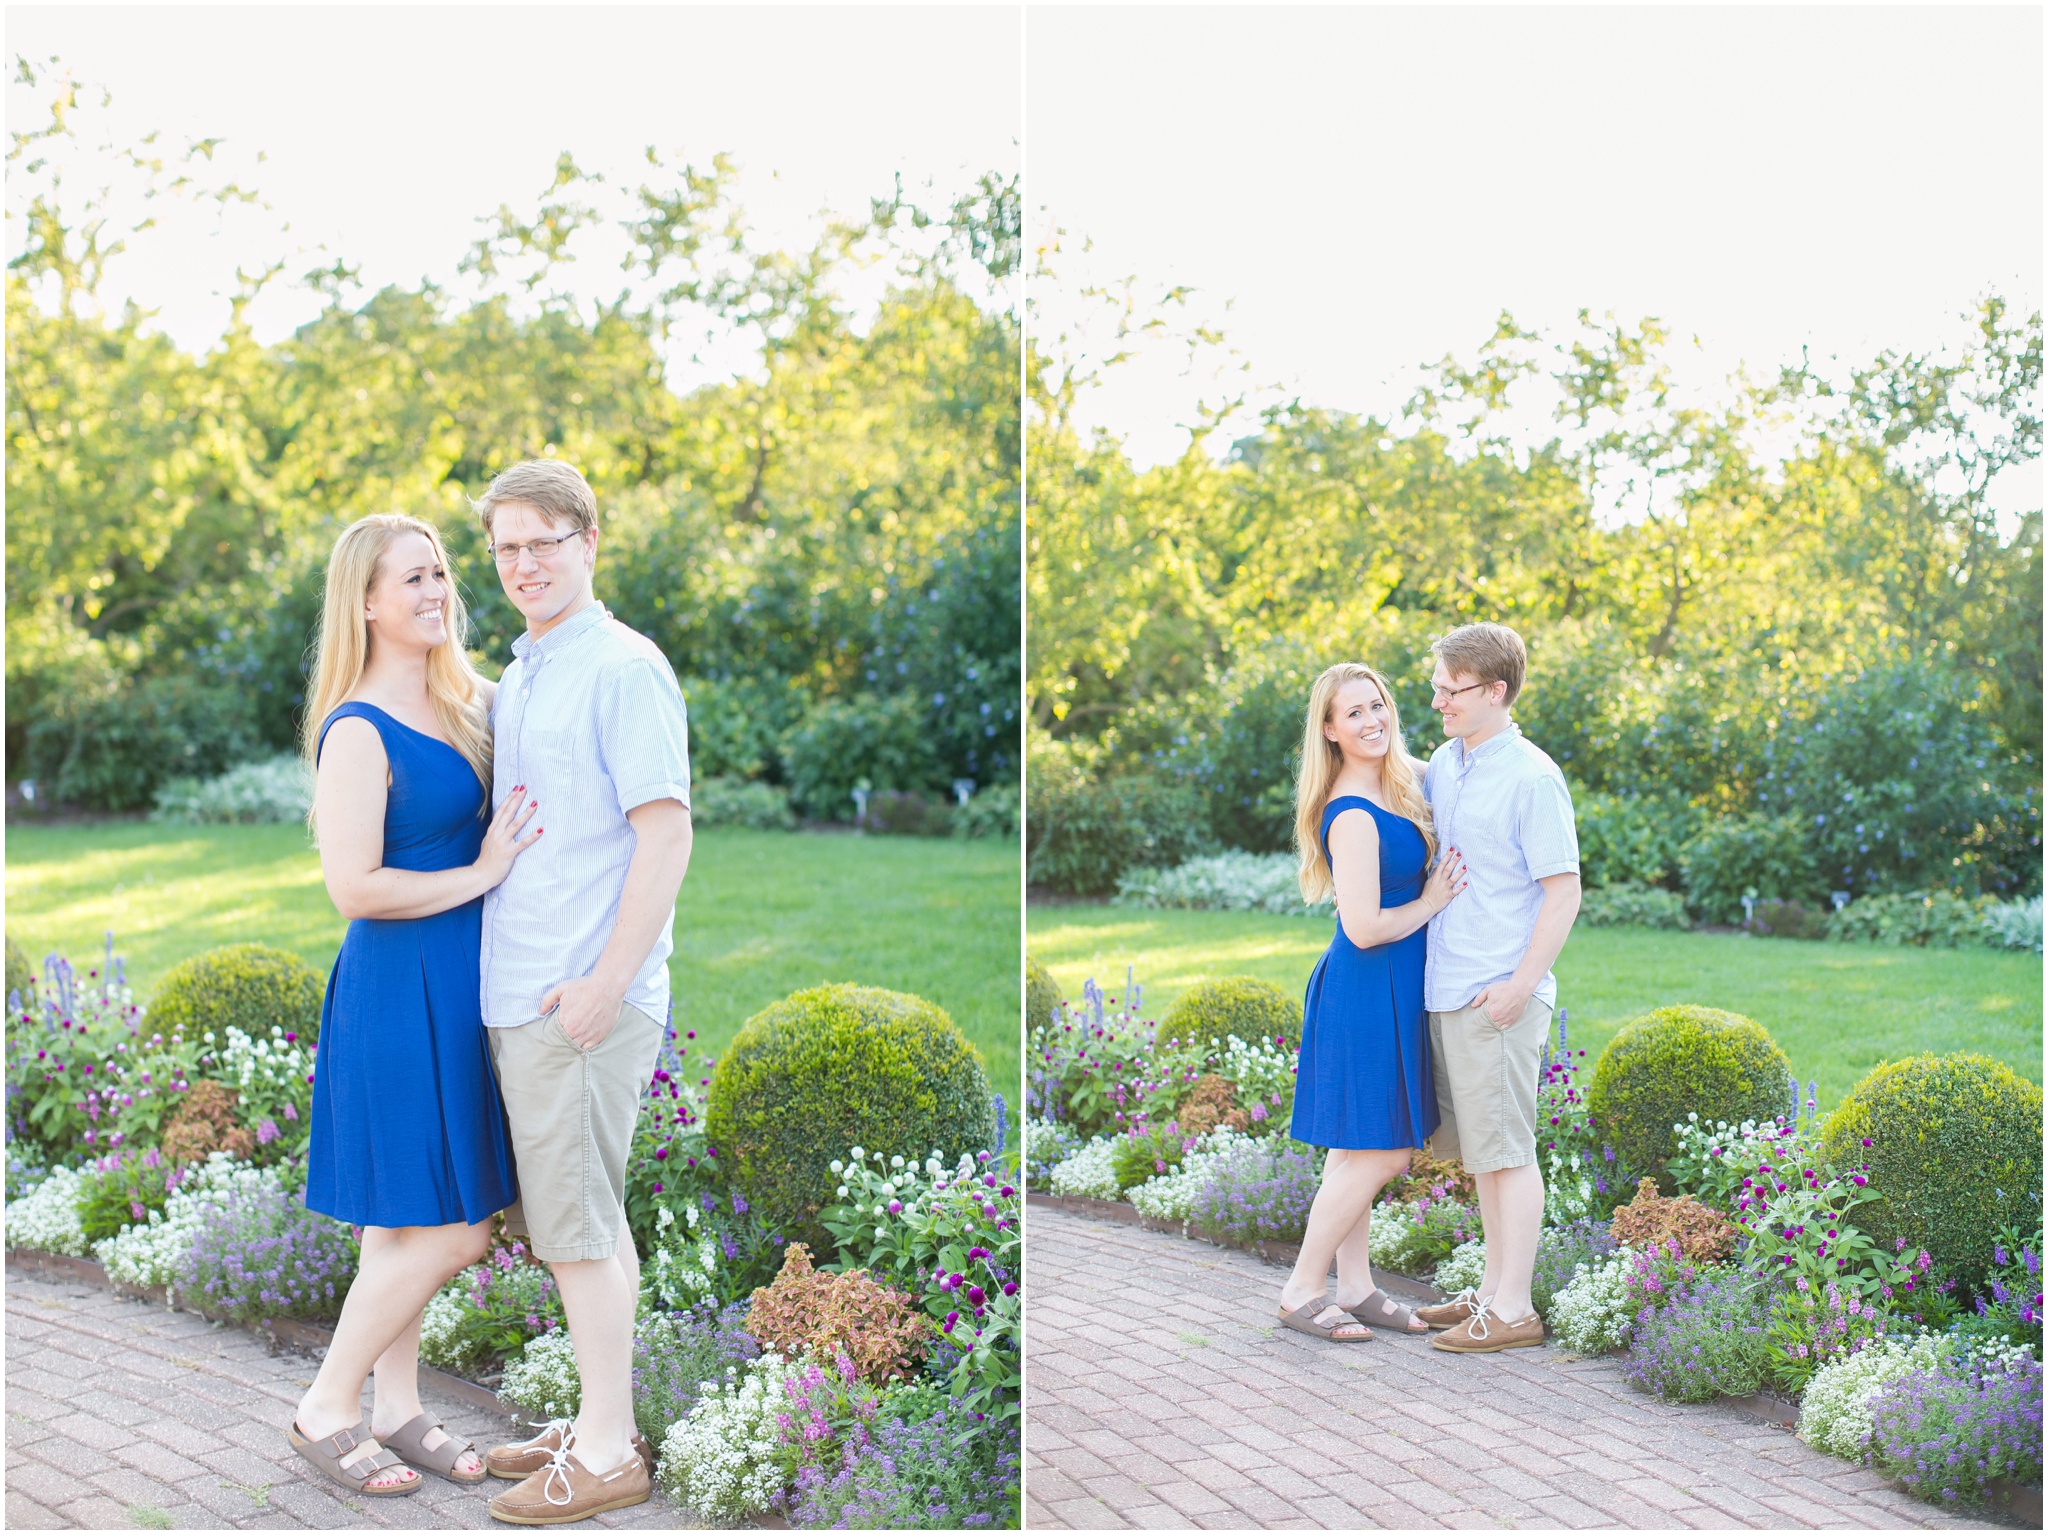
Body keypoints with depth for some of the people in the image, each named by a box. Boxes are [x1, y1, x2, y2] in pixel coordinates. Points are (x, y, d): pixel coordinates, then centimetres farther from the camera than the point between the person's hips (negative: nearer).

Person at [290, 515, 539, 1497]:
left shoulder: (462, 703, 10)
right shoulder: (359, 731, -15)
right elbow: (354, 887, -21)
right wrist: (477, 875, -15)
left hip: (456, 989, 8)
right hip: (399, 985, -8)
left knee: (408, 1222, 15)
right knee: (450, 1228, -5)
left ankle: (396, 1403, 26)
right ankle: (326, 1408, 10)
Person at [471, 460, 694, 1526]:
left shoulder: (624, 670, -11)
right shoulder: (517, 677, 17)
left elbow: (667, 835, -18)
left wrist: (604, 983, -20)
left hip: (584, 1000, -9)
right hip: (519, 996, 9)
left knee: (576, 1225, -3)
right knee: (578, 1217, 15)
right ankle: (603, 1422, 25)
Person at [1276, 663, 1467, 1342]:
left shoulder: (1392, 790, 8)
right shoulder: (1354, 816, -21)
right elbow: (1365, 927, -23)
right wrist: (1432, 902, -10)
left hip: (1388, 989, 9)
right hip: (1368, 991, -9)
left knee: (1356, 1149, 15)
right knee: (1379, 1152, -3)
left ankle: (1354, 1285, 24)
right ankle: (1301, 1292, 7)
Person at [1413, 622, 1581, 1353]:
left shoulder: (1532, 779, -12)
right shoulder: (1442, 765, 12)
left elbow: (1564, 890, -14)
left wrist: (1522, 983, -20)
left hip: (1500, 996, -8)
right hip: (1446, 989, 8)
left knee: (1504, 1150, -3)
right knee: (1478, 1149, 14)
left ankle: (1513, 1310, 4)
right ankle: (1494, 1287, 25)